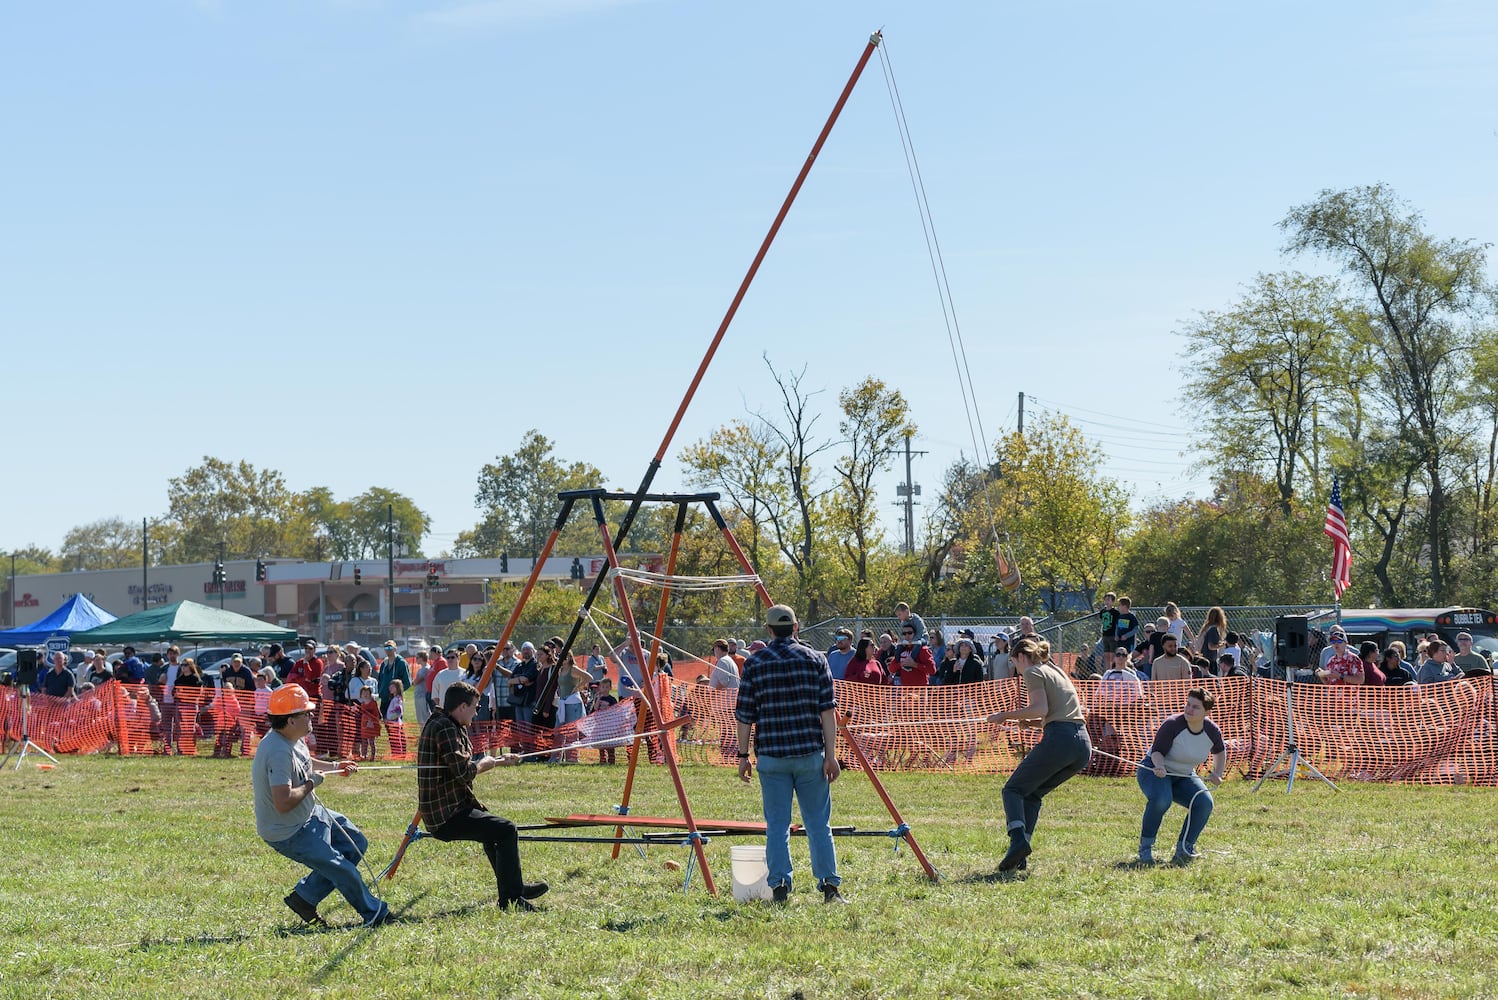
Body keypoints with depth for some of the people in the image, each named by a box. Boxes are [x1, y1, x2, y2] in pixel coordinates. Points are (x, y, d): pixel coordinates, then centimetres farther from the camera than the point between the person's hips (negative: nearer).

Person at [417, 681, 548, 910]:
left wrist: (499, 761, 21)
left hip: (443, 811, 11)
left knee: (492, 829, 30)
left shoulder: (445, 725, 15)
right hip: (446, 816, -11)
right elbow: (464, 772, -25)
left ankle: (514, 886, 39)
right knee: (506, 830, -15)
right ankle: (510, 897, -12)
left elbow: (465, 766, 23)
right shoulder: (445, 728, -18)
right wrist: (485, 763, -7)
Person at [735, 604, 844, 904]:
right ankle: (829, 886, 2)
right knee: (818, 823, 5)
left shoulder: (754, 663, 2)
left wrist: (743, 755, 11)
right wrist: (830, 754, -1)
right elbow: (827, 710, -2)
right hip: (810, 754, 0)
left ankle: (779, 886, 1)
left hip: (771, 755, 0)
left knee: (777, 824, 5)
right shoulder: (815, 659, 2)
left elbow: (744, 716, 2)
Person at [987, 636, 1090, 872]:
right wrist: (1030, 722, 26)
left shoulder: (1033, 672, 4)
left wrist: (1006, 715, -4)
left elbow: (1040, 709, -11)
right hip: (1083, 744, 8)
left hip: (1059, 738, -8)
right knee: (1032, 794, 17)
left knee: (1013, 789, 2)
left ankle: (1018, 839, -23)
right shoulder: (1056, 672, 29)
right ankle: (1020, 856, 5)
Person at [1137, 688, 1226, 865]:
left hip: (1184, 777, 5)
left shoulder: (1212, 731, -8)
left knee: (1204, 803, -21)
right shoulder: (1172, 724, -23)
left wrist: (1217, 773, -1)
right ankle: (1145, 847, -18)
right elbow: (1157, 751, -21)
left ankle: (1184, 848, -4)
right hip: (1155, 770, -5)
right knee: (1161, 800, -36)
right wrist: (1159, 766, -42)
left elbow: (1220, 751, 13)